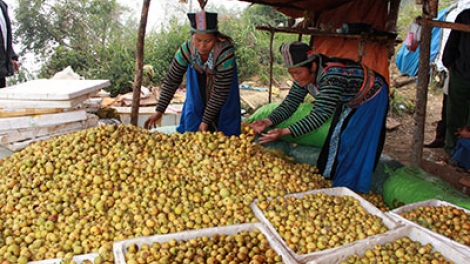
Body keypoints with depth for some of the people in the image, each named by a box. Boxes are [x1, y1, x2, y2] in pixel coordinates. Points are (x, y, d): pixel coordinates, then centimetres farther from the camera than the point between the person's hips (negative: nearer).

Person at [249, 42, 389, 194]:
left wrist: (284, 132, -54)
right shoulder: (305, 75, -17)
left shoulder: (331, 77, -42)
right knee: (335, 140, 13)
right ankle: (328, 179, 29)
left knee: (355, 146, -9)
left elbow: (320, 115, -47)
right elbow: (290, 103, -16)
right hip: (347, 101, 8)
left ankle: (349, 190, 3)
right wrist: (267, 122, -33)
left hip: (370, 98, -8)